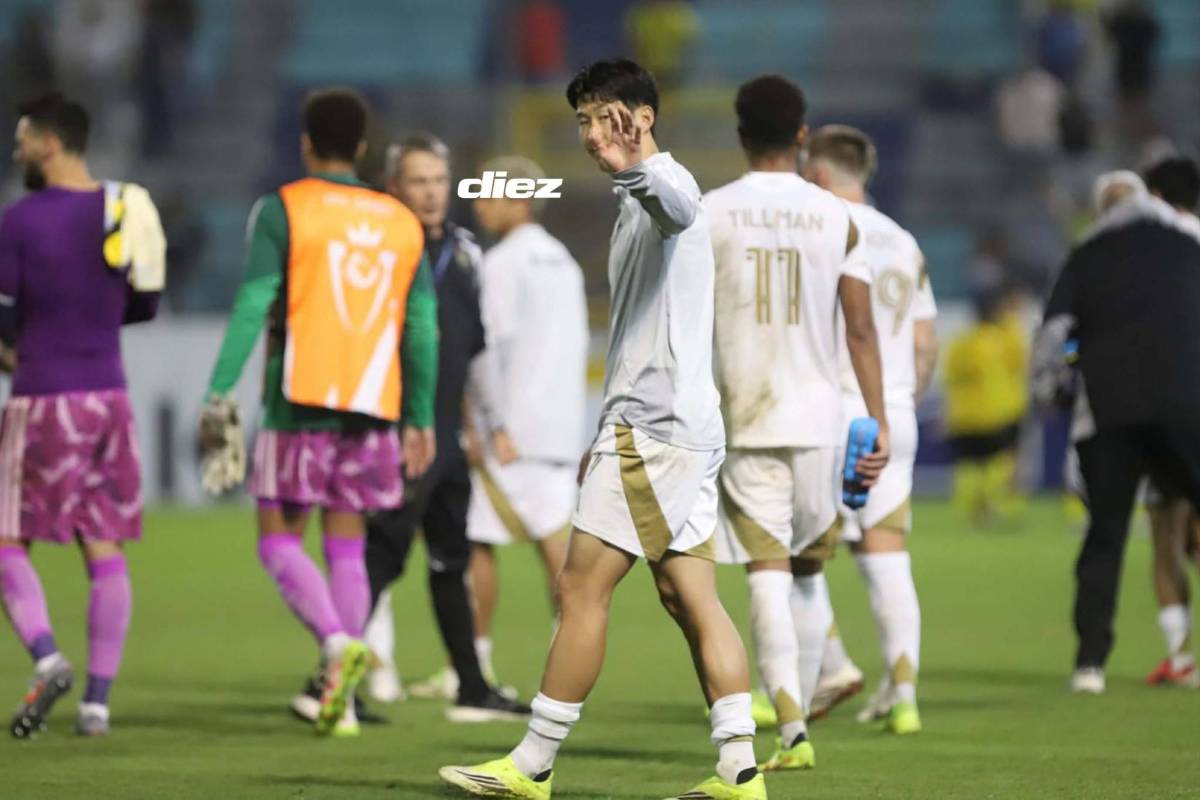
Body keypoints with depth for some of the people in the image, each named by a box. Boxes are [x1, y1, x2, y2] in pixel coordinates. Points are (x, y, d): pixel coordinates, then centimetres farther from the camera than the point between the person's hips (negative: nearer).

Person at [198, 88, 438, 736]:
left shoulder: (284, 210, 0)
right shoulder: (401, 222, 13)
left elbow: (253, 305, -10)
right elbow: (423, 330, 11)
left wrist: (220, 393, -11)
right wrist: (421, 420, 16)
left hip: (301, 402, -4)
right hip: (373, 407, 4)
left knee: (279, 542, 3)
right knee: (346, 548, 9)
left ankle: (337, 640, -22)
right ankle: (341, 700, 3)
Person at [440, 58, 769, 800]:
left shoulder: (666, 181, -9)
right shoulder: (638, 204, 23)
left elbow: (679, 206, -38)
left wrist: (637, 166, -60)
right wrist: (608, 439, 30)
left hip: (656, 426, -10)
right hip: (680, 426, 10)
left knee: (582, 586, -7)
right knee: (691, 597, 5)